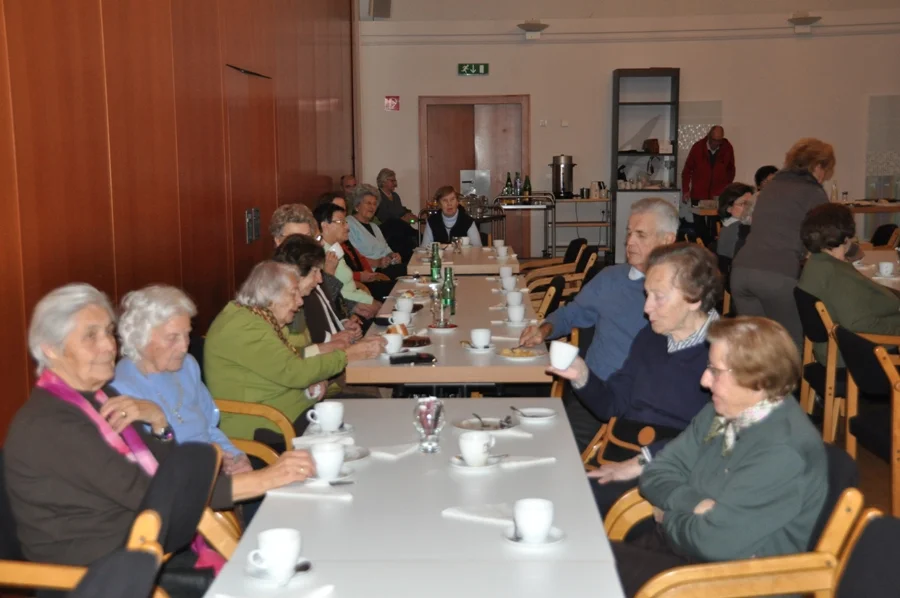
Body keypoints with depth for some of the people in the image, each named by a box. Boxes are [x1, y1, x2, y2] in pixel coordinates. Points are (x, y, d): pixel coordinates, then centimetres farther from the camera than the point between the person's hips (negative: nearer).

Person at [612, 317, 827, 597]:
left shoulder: (783, 453, -24)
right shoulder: (723, 411, 5)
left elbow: (714, 540, -27)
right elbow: (657, 473, 5)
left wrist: (668, 517, -8)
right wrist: (695, 505, -14)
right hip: (681, 541, 8)